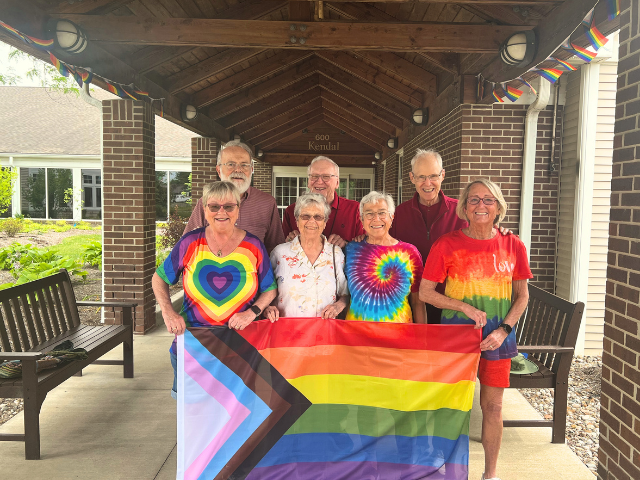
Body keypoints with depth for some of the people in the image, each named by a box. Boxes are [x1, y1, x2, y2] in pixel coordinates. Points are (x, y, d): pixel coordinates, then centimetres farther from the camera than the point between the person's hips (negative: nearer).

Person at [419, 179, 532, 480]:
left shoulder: (513, 246, 0)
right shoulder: (447, 245, -7)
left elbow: (522, 296, 7)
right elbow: (425, 292, -4)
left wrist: (504, 330, -5)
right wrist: (466, 307, -13)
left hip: (497, 337, 2)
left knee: (492, 405, 10)